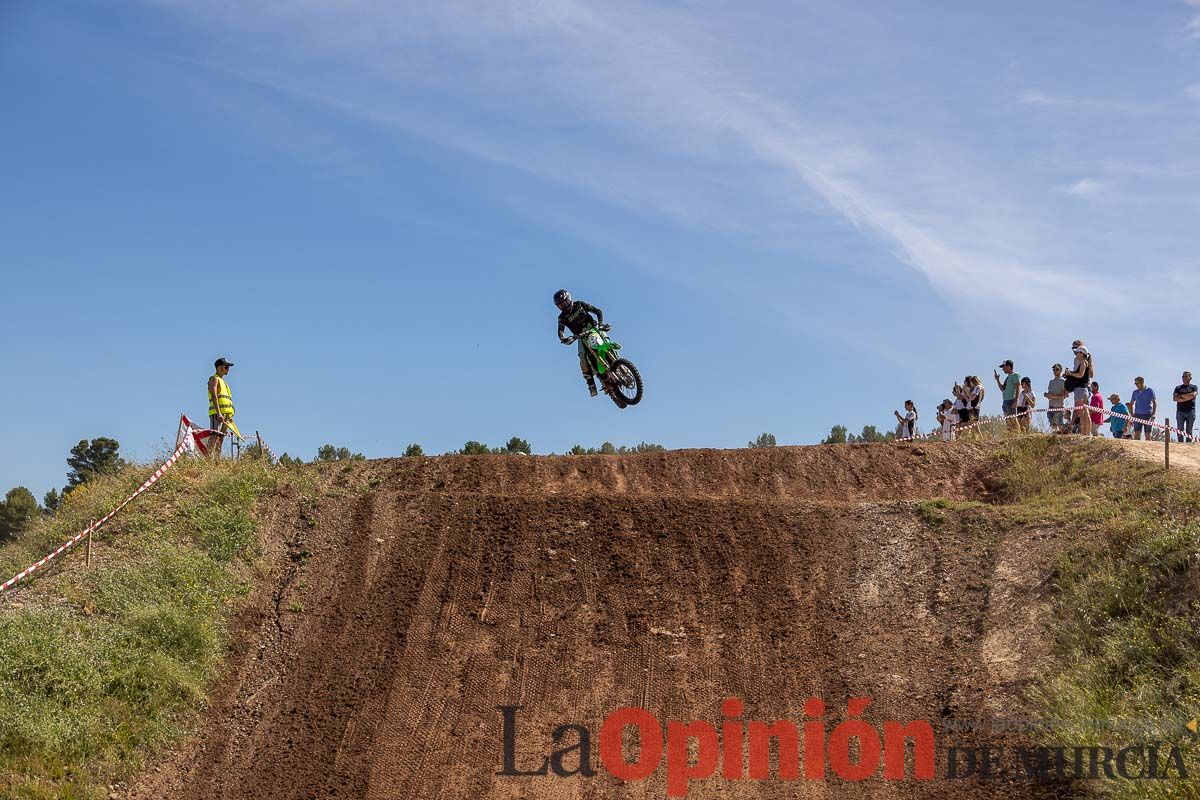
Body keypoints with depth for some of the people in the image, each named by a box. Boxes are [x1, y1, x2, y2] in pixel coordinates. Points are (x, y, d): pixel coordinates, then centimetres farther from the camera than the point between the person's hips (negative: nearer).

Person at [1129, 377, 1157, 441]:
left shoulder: (1150, 391, 2)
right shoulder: (1135, 392, 12)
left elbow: (1154, 402, 0)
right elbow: (1131, 404, 18)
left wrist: (1153, 414, -9)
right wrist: (1132, 415, 6)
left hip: (1148, 415, -3)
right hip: (1137, 415, 3)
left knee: (1147, 434, 0)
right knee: (1137, 433, -7)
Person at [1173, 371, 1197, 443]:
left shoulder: (1193, 387, 10)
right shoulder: (1178, 388, 14)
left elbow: (1192, 395, -11)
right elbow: (1175, 398, -1)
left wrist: (1182, 395, -1)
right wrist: (1187, 398, -7)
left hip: (1190, 411, -1)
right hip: (1180, 411, 1)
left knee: (1189, 431, -1)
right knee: (1180, 431, -4)